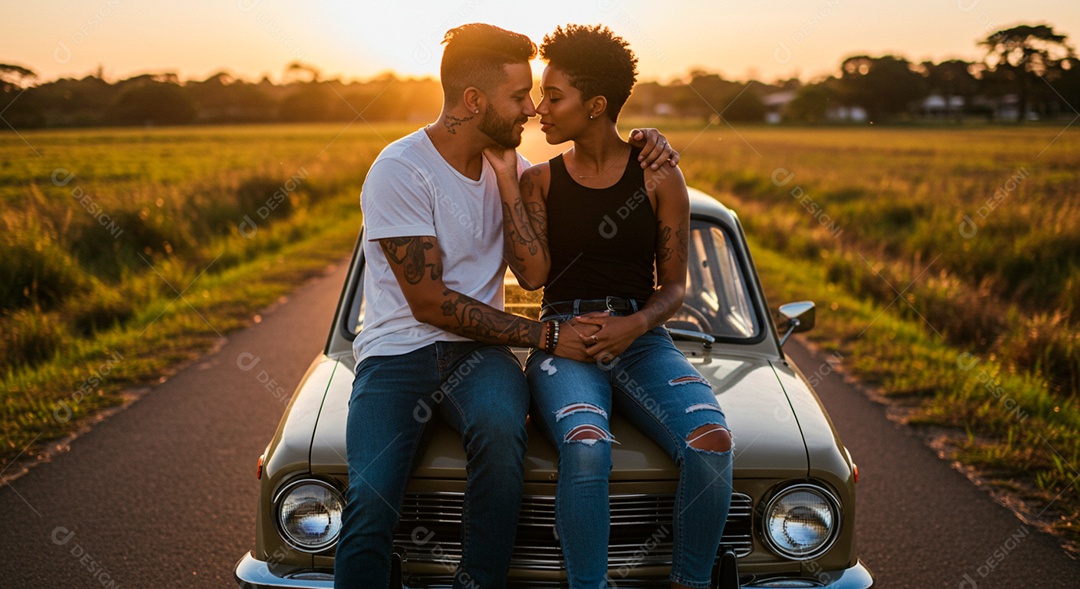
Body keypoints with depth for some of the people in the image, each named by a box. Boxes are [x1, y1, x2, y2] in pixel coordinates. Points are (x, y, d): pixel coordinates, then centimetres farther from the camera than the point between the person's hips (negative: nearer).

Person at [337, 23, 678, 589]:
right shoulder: (400, 171, -11)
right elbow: (429, 303, -14)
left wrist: (640, 143, 7)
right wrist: (547, 338, -14)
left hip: (477, 350, 4)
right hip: (397, 350, -4)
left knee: (500, 426, -33)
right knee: (370, 500, -29)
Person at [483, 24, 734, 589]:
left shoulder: (659, 177, 7)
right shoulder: (539, 179, 10)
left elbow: (674, 286, 9)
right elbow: (534, 274, -5)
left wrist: (636, 324, -12)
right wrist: (506, 178, -5)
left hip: (642, 338, 1)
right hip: (563, 342, 0)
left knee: (711, 442, -29)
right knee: (586, 448, -35)